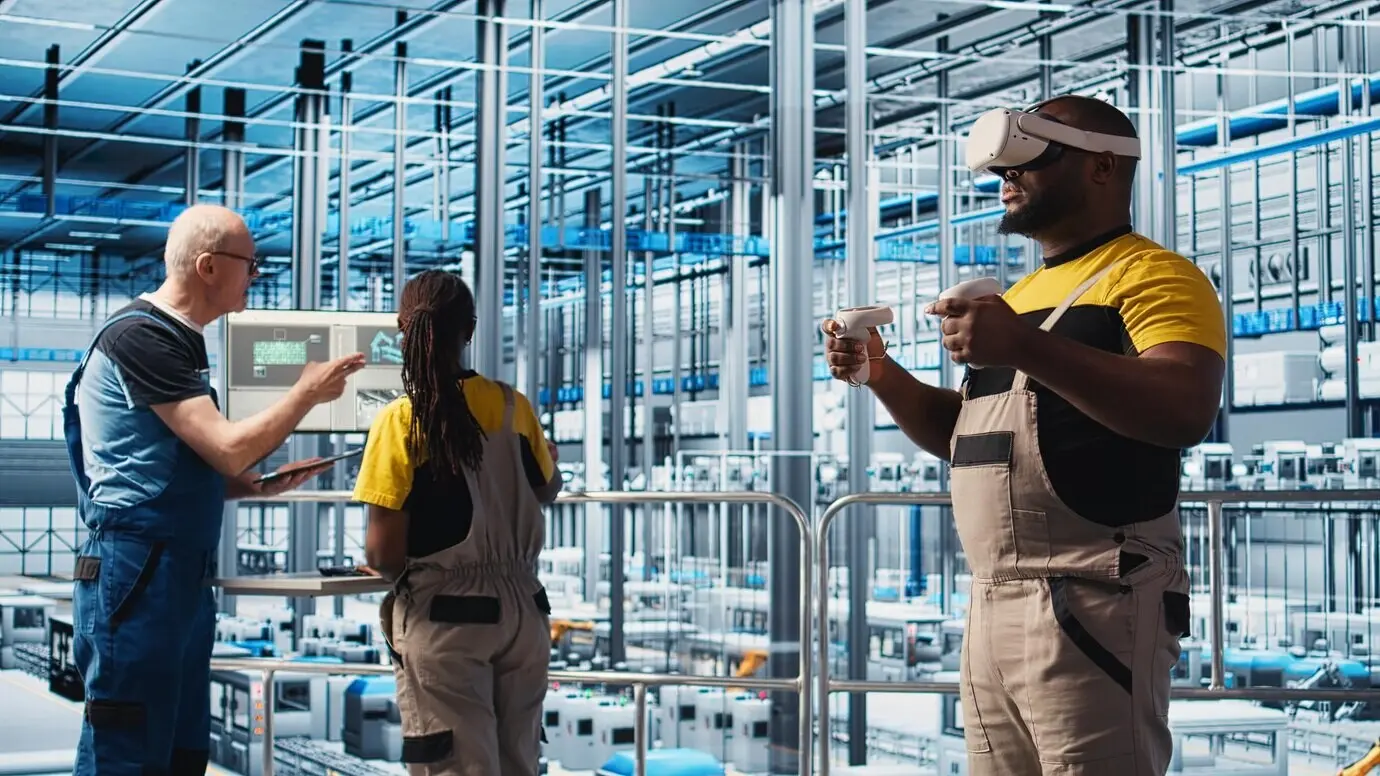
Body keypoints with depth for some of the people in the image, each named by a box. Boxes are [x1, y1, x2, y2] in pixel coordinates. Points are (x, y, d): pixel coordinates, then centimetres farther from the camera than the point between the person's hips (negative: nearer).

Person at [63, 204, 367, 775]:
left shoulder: (176, 340, 17)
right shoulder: (140, 337, -13)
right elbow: (227, 448, -17)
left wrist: (258, 486, 9)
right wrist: (308, 393, -6)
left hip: (184, 577, 10)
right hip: (137, 576, -10)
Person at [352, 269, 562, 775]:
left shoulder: (401, 421, -12)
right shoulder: (512, 406, 1)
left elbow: (384, 553, -14)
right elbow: (548, 489, 20)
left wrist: (389, 569, 8)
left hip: (443, 614, -4)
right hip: (520, 606, 5)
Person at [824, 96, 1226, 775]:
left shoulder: (1152, 274, -5)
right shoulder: (1020, 294, 22)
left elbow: (1187, 409, -22)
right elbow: (961, 436, 28)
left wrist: (1024, 348, -28)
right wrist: (883, 377, 10)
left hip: (1092, 607, -8)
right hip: (991, 608, 9)